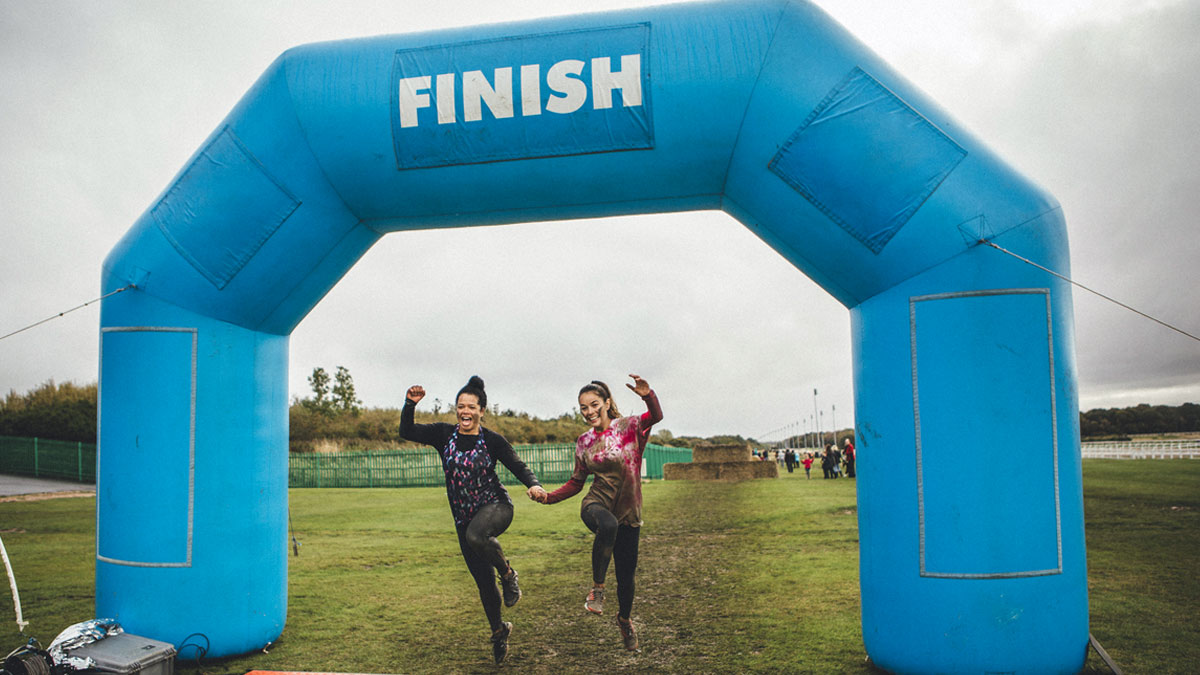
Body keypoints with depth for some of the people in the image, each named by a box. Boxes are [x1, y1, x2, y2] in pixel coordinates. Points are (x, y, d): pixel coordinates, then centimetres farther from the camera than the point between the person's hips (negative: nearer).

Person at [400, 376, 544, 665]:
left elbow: (518, 467, -6)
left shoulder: (492, 440, -6)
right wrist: (410, 405, -18)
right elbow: (407, 432, -2)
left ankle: (507, 573, -9)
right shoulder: (444, 434, 1)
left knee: (475, 536, -38)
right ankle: (498, 630, 34)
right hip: (463, 517, 4)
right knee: (483, 581, 10)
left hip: (496, 506, -4)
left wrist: (534, 484, -26)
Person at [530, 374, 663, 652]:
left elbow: (656, 416, -25)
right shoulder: (584, 442, 6)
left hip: (629, 513, 0)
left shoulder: (629, 427, -4)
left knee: (626, 573, 8)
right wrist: (548, 497, -1)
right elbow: (576, 482, 14)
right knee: (608, 525, -38)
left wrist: (648, 396, -44)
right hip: (596, 505, 0)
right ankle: (597, 587, -17)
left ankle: (625, 619, 41)